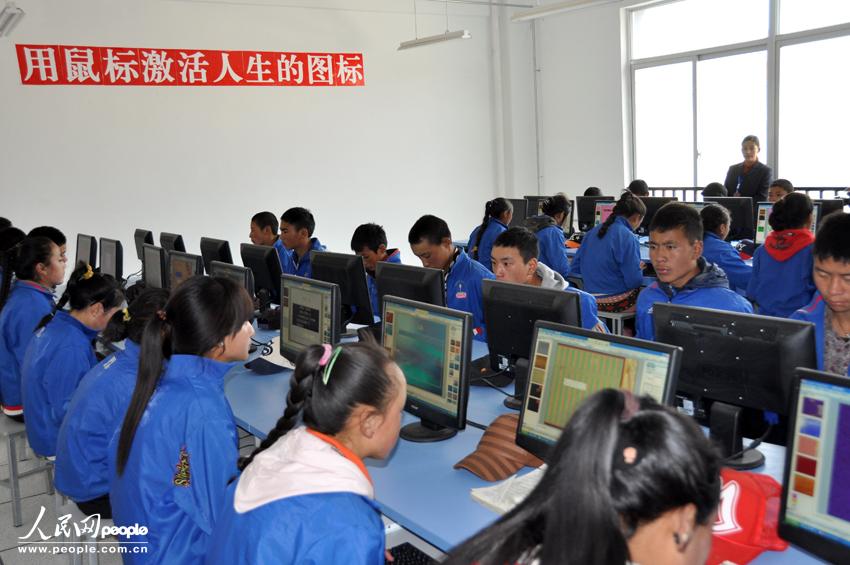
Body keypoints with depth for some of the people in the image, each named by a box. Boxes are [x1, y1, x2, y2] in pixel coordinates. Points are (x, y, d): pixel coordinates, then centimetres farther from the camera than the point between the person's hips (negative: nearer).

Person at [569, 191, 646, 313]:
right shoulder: (628, 238, -14)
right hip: (618, 304, -7)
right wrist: (639, 269, 5)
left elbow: (574, 269, 9)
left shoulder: (593, 231, 6)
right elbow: (634, 281, -16)